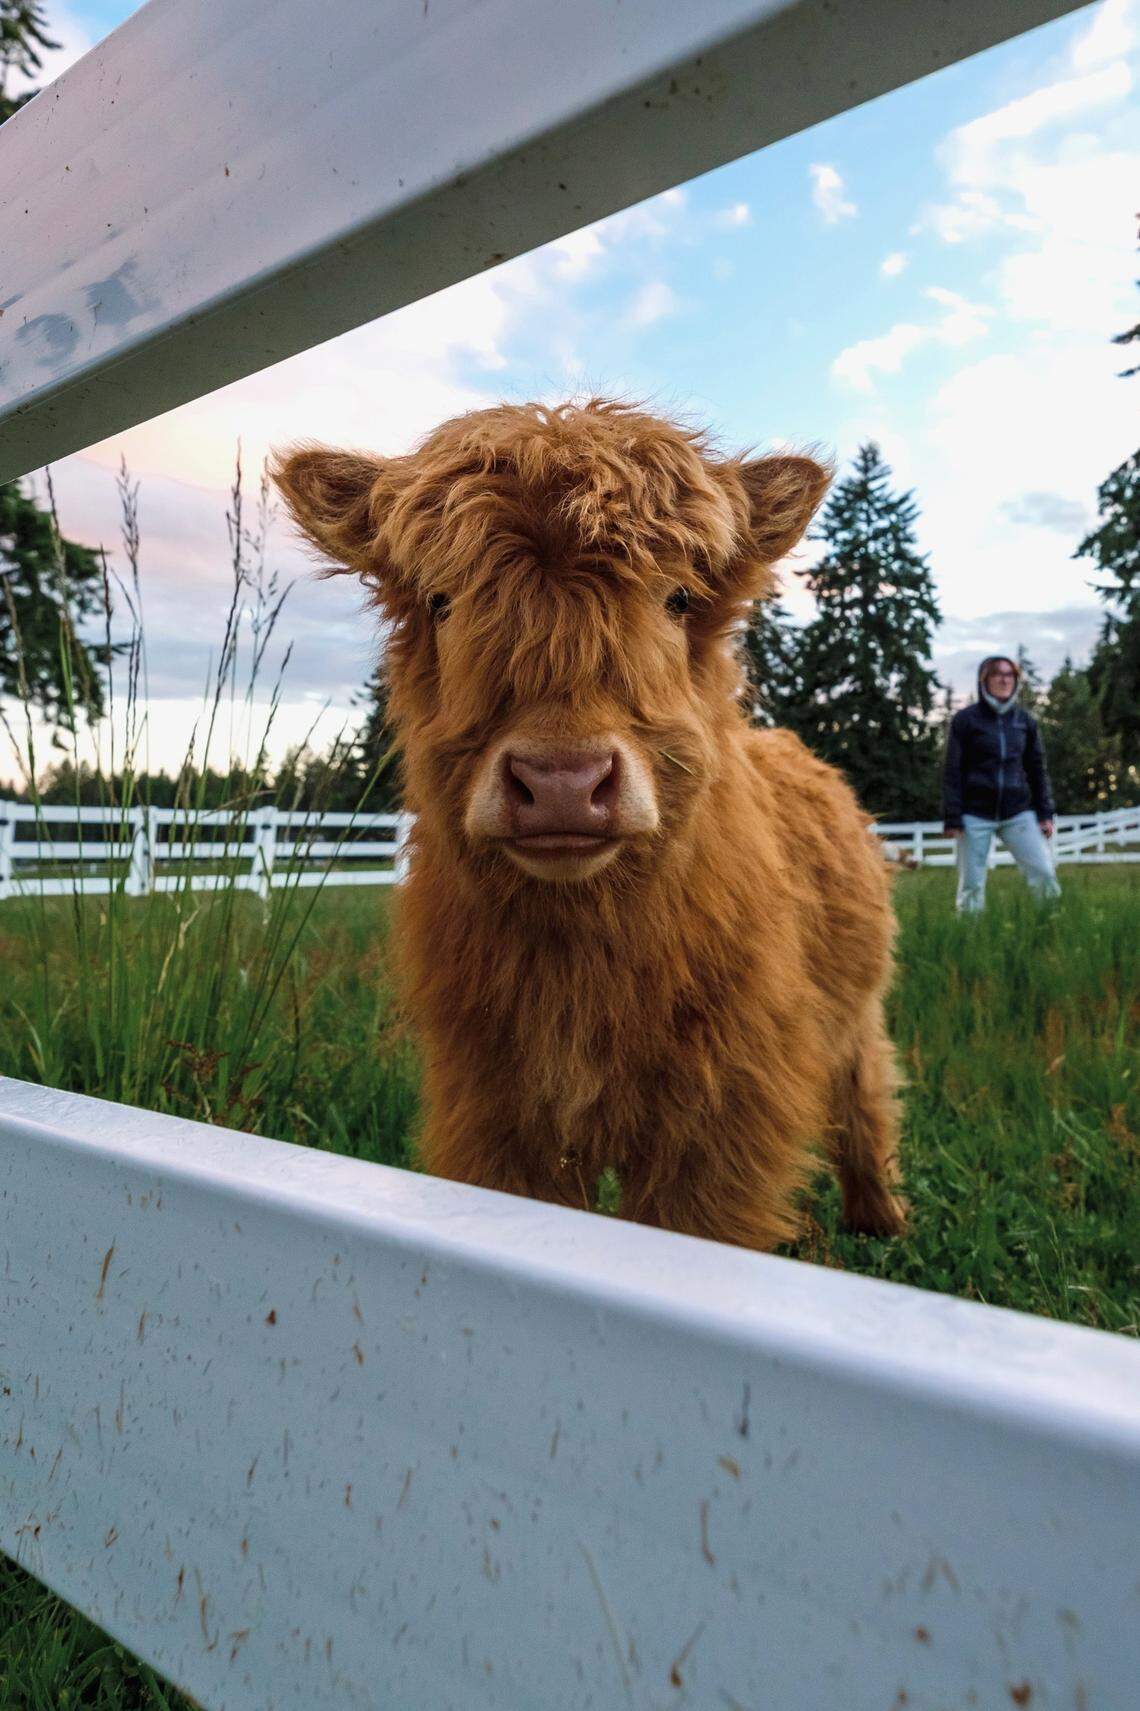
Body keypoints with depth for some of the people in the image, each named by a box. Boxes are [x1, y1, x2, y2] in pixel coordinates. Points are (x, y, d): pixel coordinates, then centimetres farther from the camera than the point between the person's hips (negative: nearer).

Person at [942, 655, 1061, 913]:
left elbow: (1037, 769, 14)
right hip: (976, 814, -3)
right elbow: (952, 772, -2)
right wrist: (952, 819, -8)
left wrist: (1045, 813, 8)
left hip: (1018, 813, 3)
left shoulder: (1025, 720, 9)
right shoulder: (965, 719, -1)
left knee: (1044, 874, -6)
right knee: (972, 885, 0)